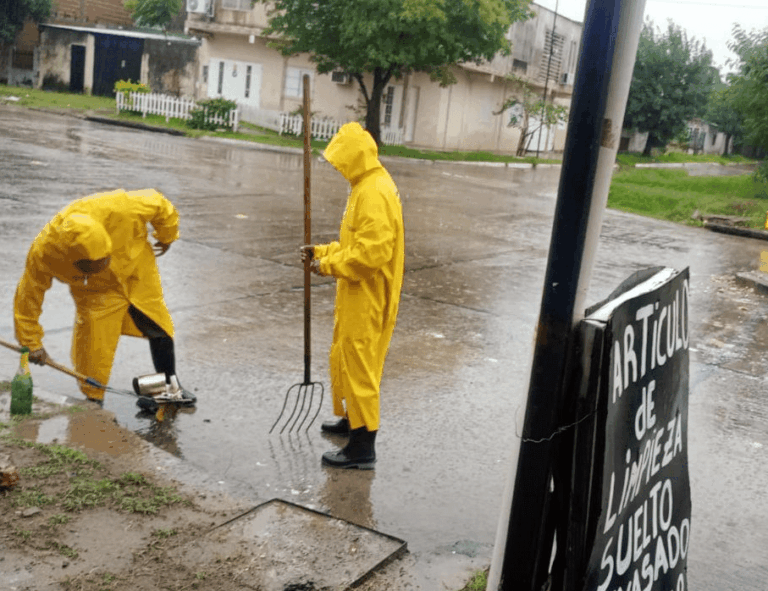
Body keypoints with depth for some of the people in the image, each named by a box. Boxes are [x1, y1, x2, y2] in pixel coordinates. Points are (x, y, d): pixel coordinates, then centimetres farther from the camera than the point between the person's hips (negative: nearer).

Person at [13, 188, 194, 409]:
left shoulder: (118, 208, -42)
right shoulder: (43, 253, -37)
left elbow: (158, 204, -21)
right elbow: (28, 296, -19)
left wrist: (167, 236, -2)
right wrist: (31, 342, -11)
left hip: (137, 267, 1)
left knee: (157, 325, 11)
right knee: (93, 351, -7)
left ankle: (170, 387, 31)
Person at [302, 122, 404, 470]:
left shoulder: (374, 193, -21)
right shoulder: (366, 186, 13)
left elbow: (371, 252, -27)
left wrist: (328, 265, -17)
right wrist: (322, 252, 11)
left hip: (367, 298, -10)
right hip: (357, 295, 10)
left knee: (358, 363, -5)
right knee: (345, 359, 22)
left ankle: (363, 447, 3)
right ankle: (352, 418, 39)